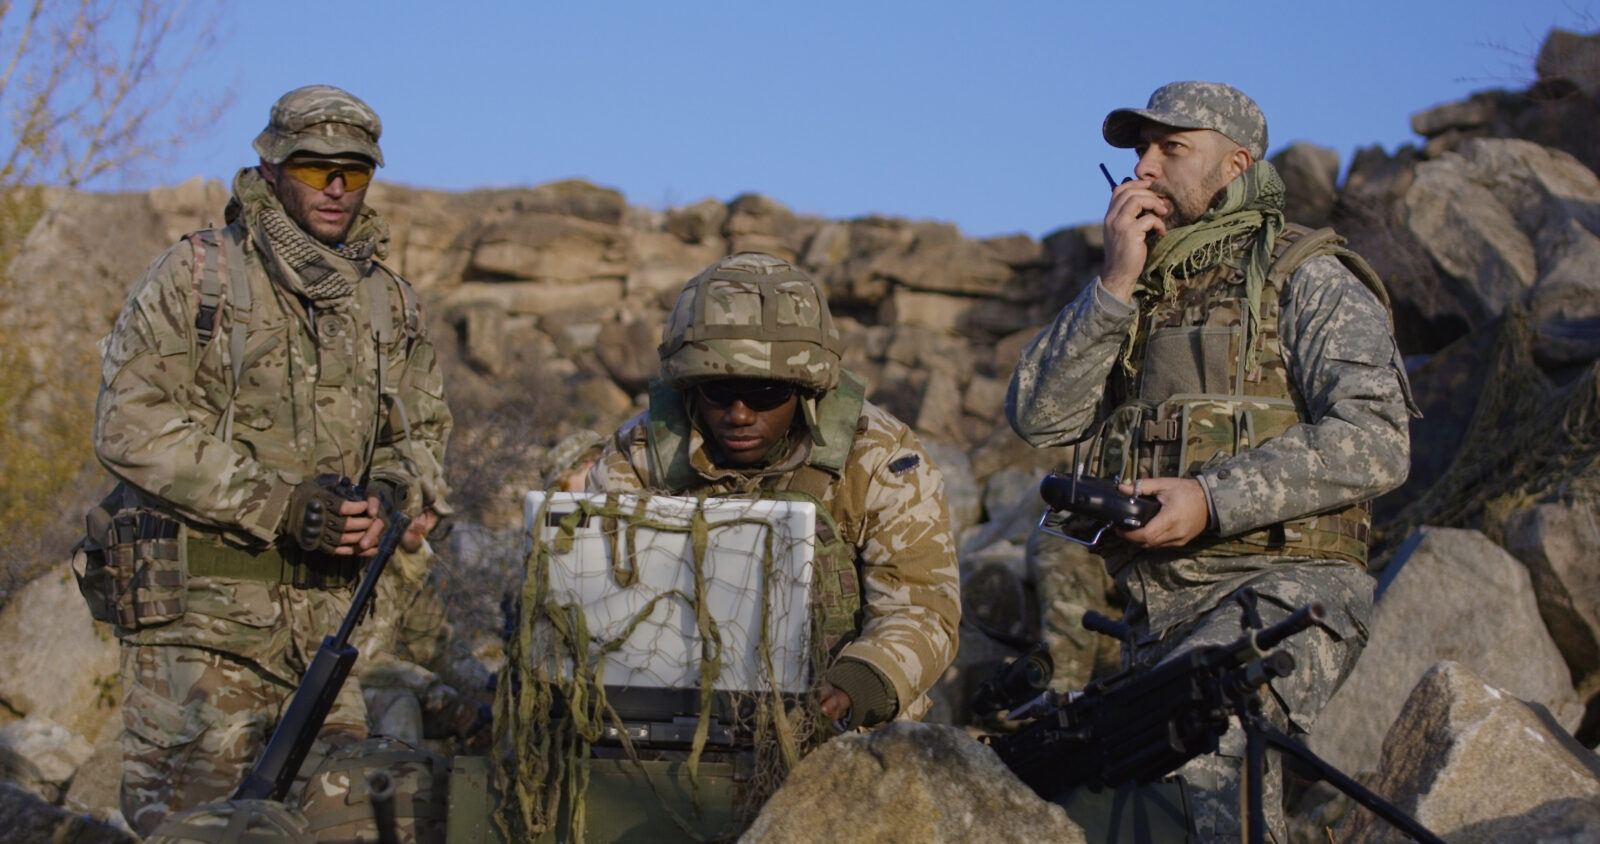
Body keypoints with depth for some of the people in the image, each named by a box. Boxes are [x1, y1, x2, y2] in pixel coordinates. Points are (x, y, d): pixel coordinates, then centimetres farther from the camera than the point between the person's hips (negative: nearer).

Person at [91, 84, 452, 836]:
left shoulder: (388, 302, 13)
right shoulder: (194, 276, -4)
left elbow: (422, 430, 17)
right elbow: (131, 426, -11)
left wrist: (392, 496, -8)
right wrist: (277, 505, -18)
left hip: (323, 611, 5)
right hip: (199, 607, -5)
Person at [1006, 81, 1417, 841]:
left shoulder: (1305, 279, 2)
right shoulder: (1133, 293, 20)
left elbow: (1374, 442, -13)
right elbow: (1038, 415, 5)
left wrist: (1213, 500, -20)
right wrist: (1116, 287, -4)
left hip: (1281, 589, -7)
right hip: (1158, 610, 7)